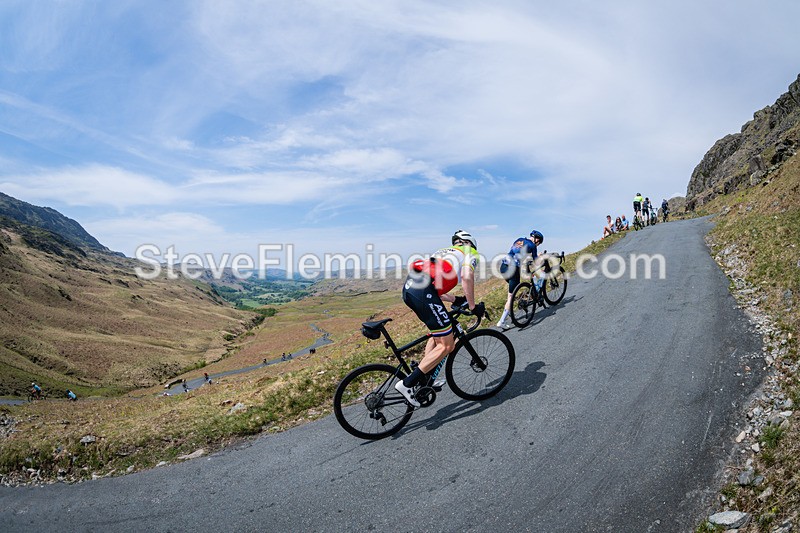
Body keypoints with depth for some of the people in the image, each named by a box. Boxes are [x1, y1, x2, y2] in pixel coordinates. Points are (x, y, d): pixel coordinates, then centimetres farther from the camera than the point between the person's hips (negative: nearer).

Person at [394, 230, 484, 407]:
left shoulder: (444, 253, 39)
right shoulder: (469, 252, 18)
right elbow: (467, 276, -5)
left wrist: (456, 299, 36)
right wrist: (472, 306, 4)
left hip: (409, 287, 9)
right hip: (423, 291, -9)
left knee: (438, 334, 25)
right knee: (447, 345, 0)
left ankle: (424, 380, 25)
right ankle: (407, 383, -4)